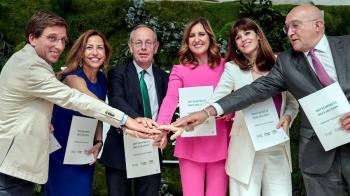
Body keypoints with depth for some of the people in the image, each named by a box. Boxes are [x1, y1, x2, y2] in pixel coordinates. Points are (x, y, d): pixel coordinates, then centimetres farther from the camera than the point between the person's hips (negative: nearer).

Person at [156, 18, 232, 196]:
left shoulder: (225, 66, 6)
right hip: (191, 144, -1)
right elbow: (170, 99, -16)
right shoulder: (180, 70, 0)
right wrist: (161, 127, -34)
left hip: (219, 143, 1)